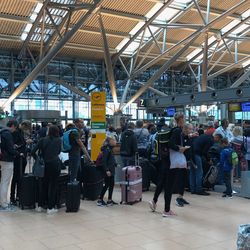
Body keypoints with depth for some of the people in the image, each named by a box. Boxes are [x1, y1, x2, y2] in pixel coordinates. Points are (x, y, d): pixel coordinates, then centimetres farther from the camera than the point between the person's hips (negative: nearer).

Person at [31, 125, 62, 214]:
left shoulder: (43, 140, 6)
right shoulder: (58, 140, 5)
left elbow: (33, 152, 0)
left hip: (45, 164, 3)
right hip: (55, 164, -2)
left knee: (44, 184, 14)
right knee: (53, 185, 3)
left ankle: (40, 206, 20)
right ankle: (50, 208, 6)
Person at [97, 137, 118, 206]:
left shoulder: (110, 148, 13)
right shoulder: (106, 149, -16)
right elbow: (104, 161, -21)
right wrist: (107, 170, -24)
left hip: (111, 170, 9)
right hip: (108, 171, -9)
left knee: (111, 185, 12)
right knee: (106, 185, -3)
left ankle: (110, 200, 19)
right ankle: (100, 200, 7)